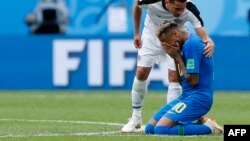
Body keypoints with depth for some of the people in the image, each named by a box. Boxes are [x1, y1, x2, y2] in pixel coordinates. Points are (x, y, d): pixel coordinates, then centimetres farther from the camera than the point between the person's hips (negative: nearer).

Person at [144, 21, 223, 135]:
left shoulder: (192, 44, -16)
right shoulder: (187, 44, 15)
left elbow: (193, 80, -19)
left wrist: (177, 57, -10)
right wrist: (176, 58, 2)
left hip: (198, 97, -10)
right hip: (187, 96, 10)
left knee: (161, 130, -23)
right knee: (150, 128, 6)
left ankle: (207, 128, -14)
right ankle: (199, 123, 4)